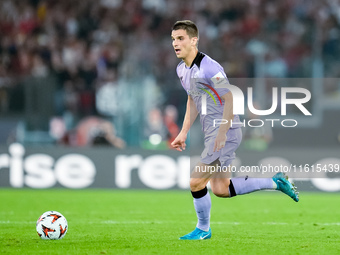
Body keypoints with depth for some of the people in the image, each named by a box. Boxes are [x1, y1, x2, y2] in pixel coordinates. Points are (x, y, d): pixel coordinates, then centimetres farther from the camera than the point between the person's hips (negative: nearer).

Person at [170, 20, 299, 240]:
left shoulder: (209, 68, -19)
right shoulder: (182, 69, 10)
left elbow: (230, 99, -20)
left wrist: (222, 133, -23)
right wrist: (184, 133, 18)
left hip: (226, 132, -10)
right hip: (212, 133, 10)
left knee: (196, 182, -9)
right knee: (220, 189, 11)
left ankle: (203, 229, 13)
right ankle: (275, 182, 23)